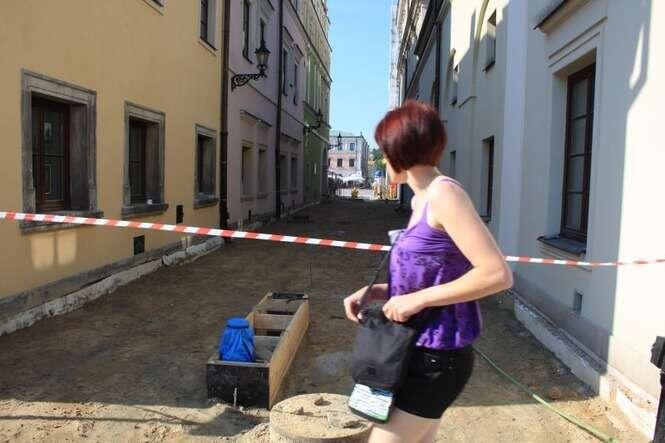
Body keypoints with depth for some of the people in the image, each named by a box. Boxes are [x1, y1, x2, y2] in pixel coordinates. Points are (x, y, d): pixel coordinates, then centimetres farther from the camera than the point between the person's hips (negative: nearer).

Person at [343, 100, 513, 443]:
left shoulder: (443, 193, -19)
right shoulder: (421, 200, 10)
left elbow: (497, 275, -25)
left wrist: (419, 299, -22)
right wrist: (374, 292, 3)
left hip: (435, 357, -9)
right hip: (421, 351, 9)